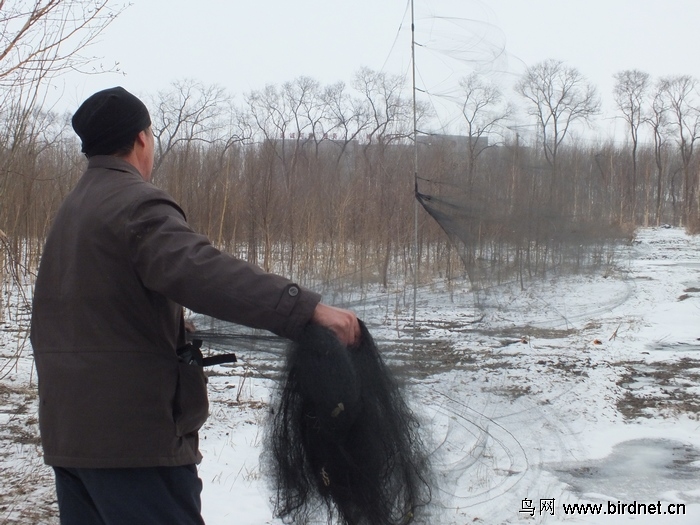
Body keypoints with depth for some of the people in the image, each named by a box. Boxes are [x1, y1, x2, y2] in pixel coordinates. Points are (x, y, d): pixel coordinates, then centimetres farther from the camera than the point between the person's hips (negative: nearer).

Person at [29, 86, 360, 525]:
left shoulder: (74, 208, 18)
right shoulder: (137, 203, -14)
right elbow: (201, 270, -33)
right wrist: (305, 308, -42)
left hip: (68, 429, 10)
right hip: (131, 435, -10)